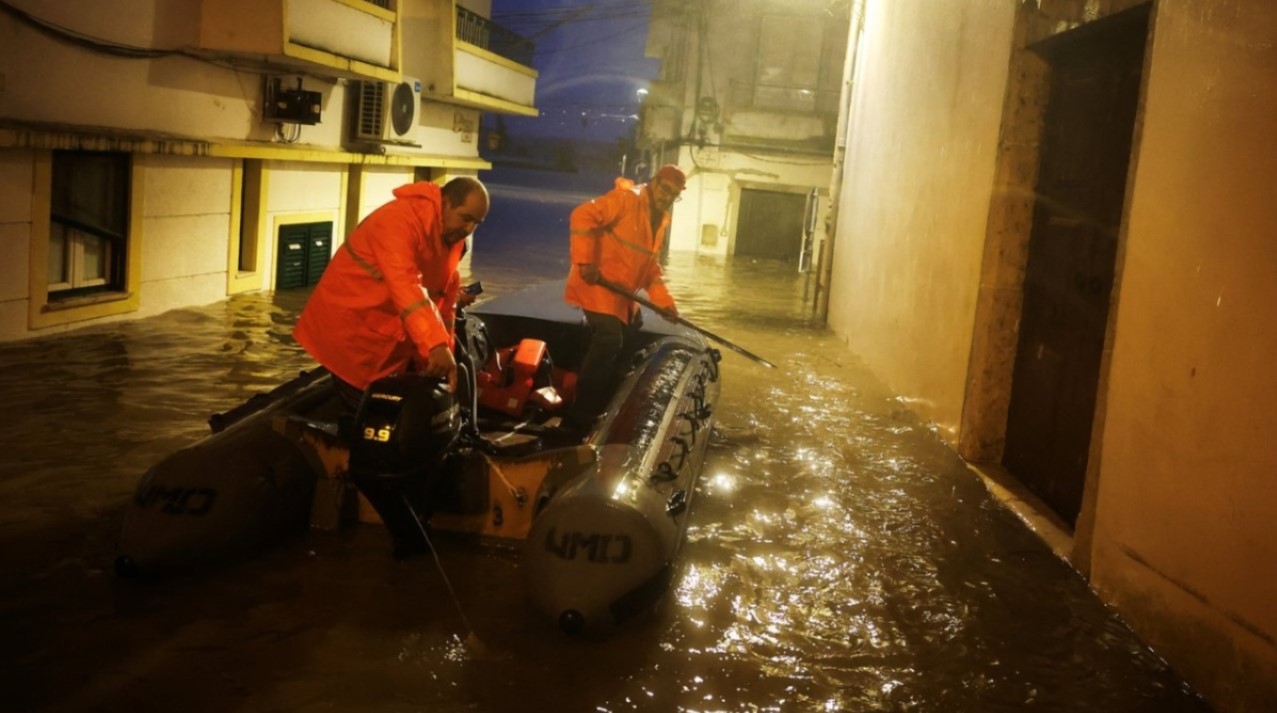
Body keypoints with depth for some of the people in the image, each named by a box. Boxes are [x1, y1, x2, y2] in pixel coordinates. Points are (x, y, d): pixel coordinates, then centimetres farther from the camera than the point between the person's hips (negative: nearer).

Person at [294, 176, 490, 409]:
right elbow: (405, 287, -40)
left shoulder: (450, 234, 3)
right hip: (350, 327, -8)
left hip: (390, 332, 9)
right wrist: (436, 344, -49)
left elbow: (446, 293, 6)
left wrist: (444, 349, 1)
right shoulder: (400, 220, -27)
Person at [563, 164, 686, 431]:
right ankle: (580, 416, -15)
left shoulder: (661, 219, 15)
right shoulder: (626, 198, -13)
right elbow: (582, 216, -24)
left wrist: (664, 301, 8)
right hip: (597, 283, -10)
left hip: (621, 292, 10)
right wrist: (585, 261, -30)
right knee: (609, 339, -20)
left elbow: (650, 266, 19)